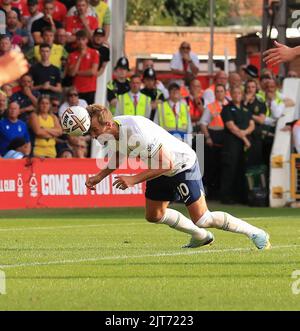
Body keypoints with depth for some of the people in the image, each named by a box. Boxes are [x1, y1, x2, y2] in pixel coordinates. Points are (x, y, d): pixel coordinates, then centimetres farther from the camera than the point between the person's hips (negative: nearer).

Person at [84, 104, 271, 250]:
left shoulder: (138, 134, -38)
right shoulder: (112, 133, -10)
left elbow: (166, 163, -34)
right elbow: (119, 158, 13)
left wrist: (134, 180, -33)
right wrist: (99, 177, -1)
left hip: (183, 165, -9)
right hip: (162, 171, 9)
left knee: (201, 219, -9)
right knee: (154, 215, 15)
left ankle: (256, 234, 6)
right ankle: (201, 236, 32)